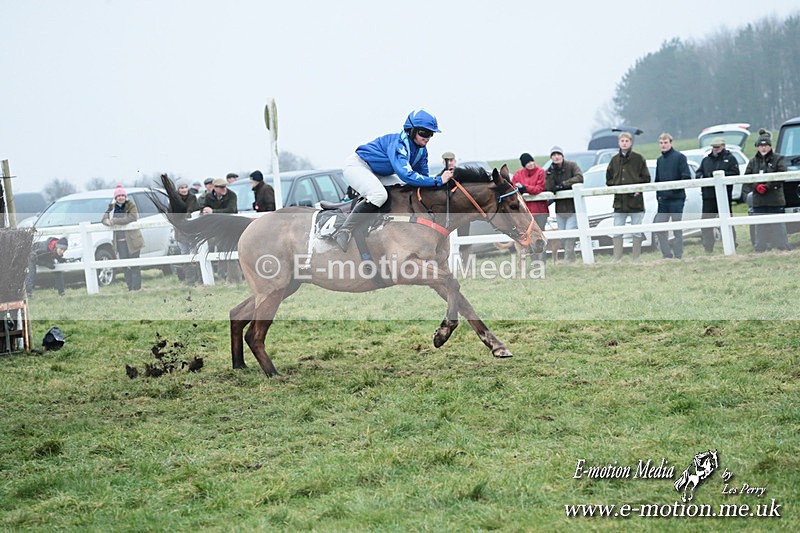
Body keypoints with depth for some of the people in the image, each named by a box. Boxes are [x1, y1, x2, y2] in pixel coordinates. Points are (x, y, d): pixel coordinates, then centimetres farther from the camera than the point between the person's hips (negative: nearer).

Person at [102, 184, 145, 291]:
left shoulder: (131, 205, -3)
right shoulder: (112, 207, 12)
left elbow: (132, 217, -19)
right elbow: (105, 218, 11)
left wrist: (115, 221, -20)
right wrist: (108, 221, -15)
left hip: (132, 240, -5)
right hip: (120, 241, 5)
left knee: (134, 265, -5)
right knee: (125, 266, 6)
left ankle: (137, 287, -4)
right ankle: (130, 287, 10)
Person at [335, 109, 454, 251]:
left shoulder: (422, 150, -3)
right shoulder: (398, 144, -31)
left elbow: (422, 176, 7)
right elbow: (406, 175, -43)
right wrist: (438, 181, -41)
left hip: (377, 173, 10)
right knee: (379, 195, -33)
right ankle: (344, 231, -28)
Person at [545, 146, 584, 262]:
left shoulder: (571, 165, -1)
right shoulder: (549, 171, 7)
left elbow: (579, 178, -17)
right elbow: (548, 188, -5)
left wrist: (563, 185, -18)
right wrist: (551, 174, -17)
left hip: (573, 207, -4)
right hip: (560, 209, 4)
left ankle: (568, 260, -16)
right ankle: (571, 260, 14)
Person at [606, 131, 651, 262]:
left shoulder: (638, 158, 1)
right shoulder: (614, 160, 10)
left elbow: (646, 178, 2)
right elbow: (608, 178, 16)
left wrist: (638, 189, -11)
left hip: (636, 201, -3)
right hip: (619, 201, 3)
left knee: (637, 232, 3)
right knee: (616, 232, 2)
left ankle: (636, 259, 9)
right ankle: (616, 260, 6)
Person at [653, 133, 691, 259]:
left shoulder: (679, 157, -3)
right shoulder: (659, 160, 16)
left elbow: (687, 177, -9)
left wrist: (675, 187, -17)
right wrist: (658, 194, 8)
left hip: (676, 198, -6)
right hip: (663, 200, 6)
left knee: (677, 228, -1)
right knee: (659, 227, 0)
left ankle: (678, 256, 3)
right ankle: (667, 254, 6)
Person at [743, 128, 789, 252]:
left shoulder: (778, 159, 2)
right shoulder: (753, 162, 13)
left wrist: (767, 186, -16)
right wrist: (757, 186, -12)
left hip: (776, 200, -3)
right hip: (759, 202, 3)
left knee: (779, 227, -4)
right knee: (760, 228, 7)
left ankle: (784, 250, 1)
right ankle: (759, 251, 11)